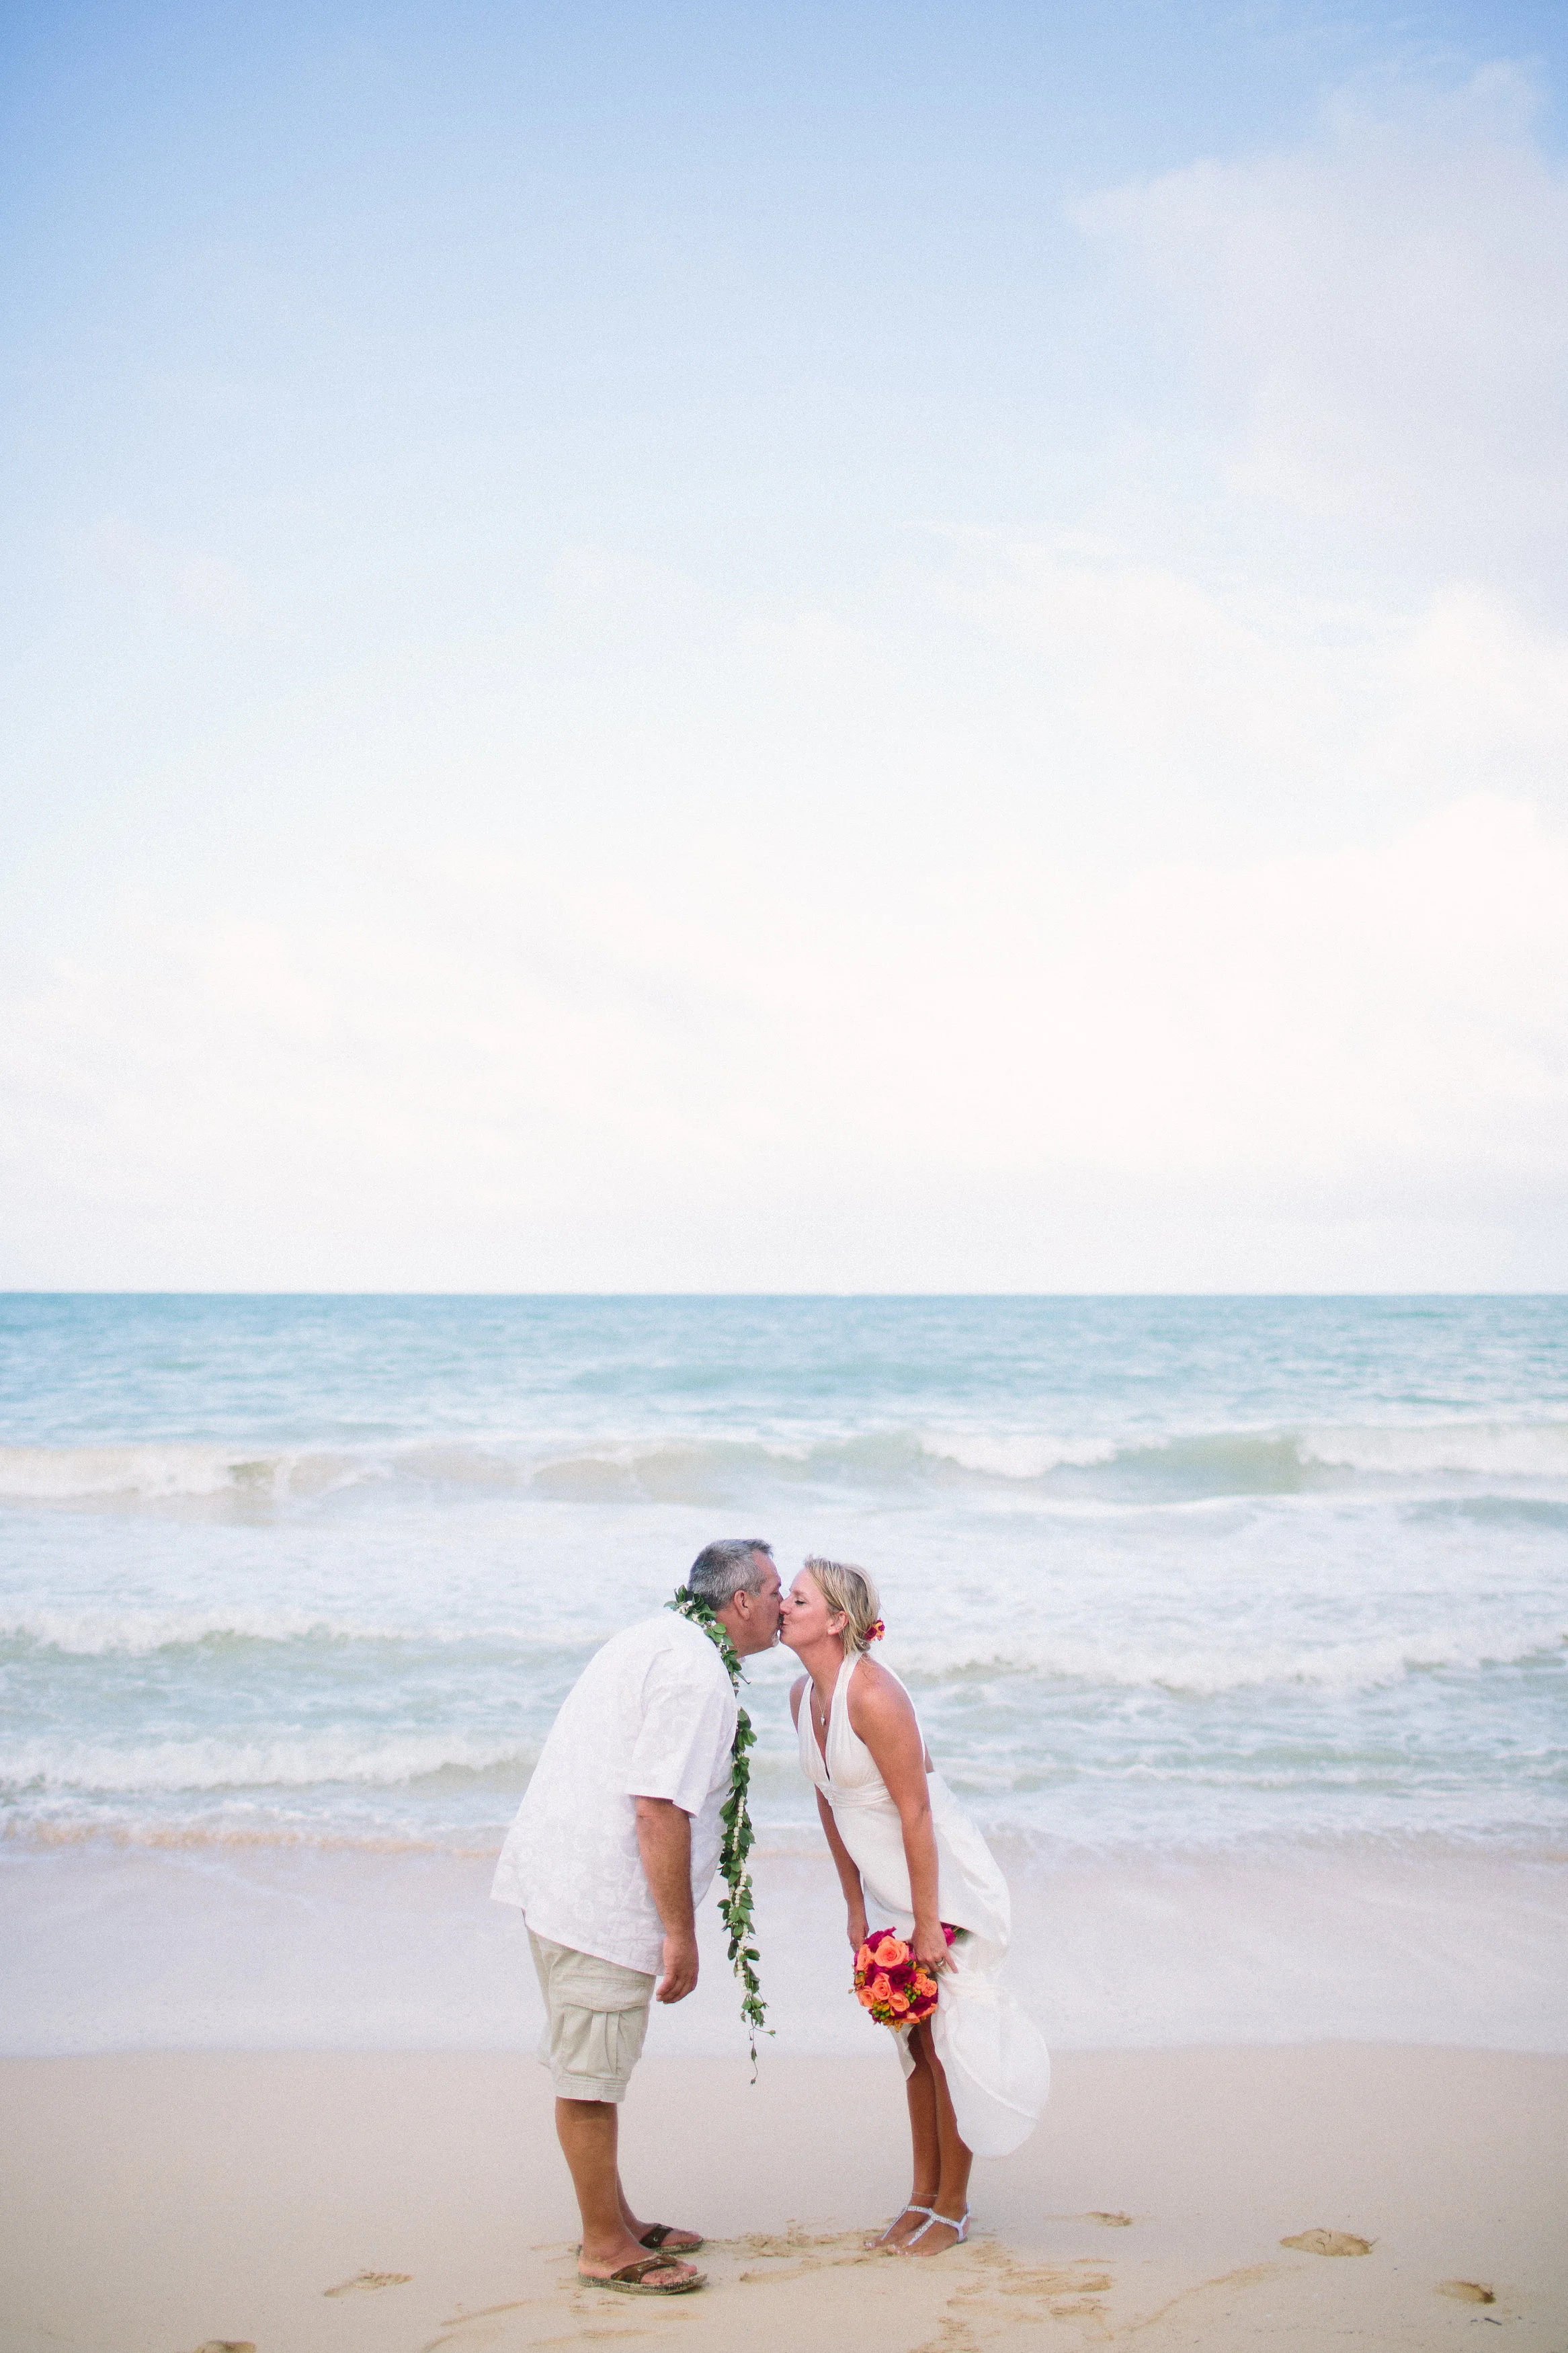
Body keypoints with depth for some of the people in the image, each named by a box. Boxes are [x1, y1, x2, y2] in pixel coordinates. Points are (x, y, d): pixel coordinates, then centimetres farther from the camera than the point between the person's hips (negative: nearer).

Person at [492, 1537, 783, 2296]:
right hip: (599, 1894, -11)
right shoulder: (698, 1674, -18)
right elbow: (660, 1809, -24)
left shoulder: (657, 1638, 15)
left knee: (590, 2066, 20)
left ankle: (613, 2222, 33)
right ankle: (605, 2249, 13)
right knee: (590, 2076, 1)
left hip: (559, 1875, 11)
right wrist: (680, 1934, -19)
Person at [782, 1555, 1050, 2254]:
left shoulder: (873, 1696, -26)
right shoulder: (803, 1696, 0)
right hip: (889, 1893, 8)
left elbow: (915, 1813, -24)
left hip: (948, 1886, -8)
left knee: (946, 2040, 1)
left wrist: (926, 1926, -21)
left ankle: (952, 2208, 15)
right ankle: (922, 2196, 27)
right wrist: (856, 1907, 10)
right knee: (913, 2040, 15)